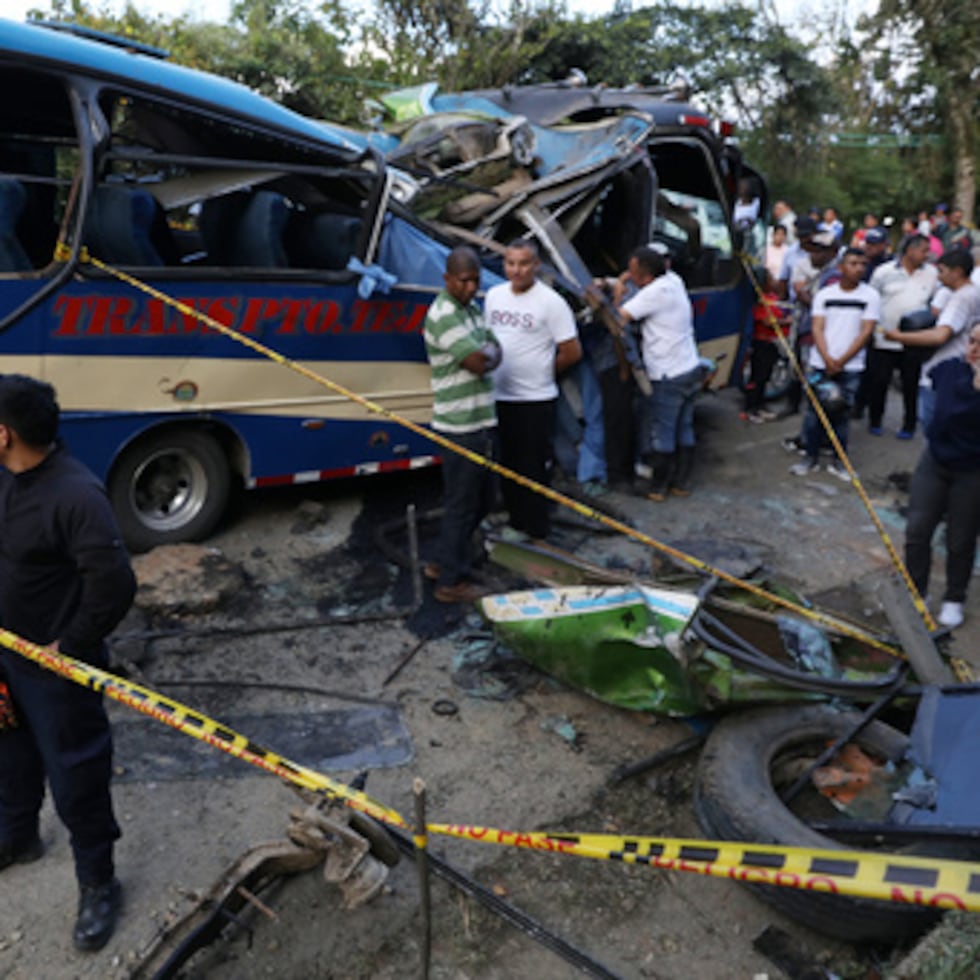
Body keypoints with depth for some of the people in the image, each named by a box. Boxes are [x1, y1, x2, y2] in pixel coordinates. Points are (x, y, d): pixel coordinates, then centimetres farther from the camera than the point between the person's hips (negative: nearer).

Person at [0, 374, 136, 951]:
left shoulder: (75, 495, -30)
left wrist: (70, 646, -20)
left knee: (75, 778, 6)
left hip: (57, 668, -8)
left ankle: (99, 885, 27)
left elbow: (115, 583, -32)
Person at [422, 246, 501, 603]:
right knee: (462, 504, -1)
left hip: (482, 422, 10)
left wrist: (485, 352, -11)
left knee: (482, 500, 18)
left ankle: (445, 562, 31)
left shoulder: (471, 309, 15)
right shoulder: (443, 315, -17)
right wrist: (487, 350, -1)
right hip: (462, 428, -10)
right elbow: (480, 363, -22)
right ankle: (451, 582, 12)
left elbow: (494, 354, 10)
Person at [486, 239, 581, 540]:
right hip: (498, 396, 6)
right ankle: (515, 520, 31)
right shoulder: (494, 295, 7)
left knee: (535, 468, 0)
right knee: (507, 466, 15)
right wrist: (488, 366, 8)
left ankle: (535, 532, 12)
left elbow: (572, 352, -8)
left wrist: (541, 371, 2)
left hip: (535, 400, -6)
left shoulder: (551, 302, -11)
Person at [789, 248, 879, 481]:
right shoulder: (824, 295, 6)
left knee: (841, 415, 3)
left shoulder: (870, 296, 2)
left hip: (850, 367, -1)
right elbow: (817, 329, 1)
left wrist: (841, 361, -10)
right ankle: (811, 458, 14)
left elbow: (865, 332, -3)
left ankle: (838, 461, 13)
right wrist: (827, 359, -12)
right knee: (813, 413, 2)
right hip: (820, 363, 1)